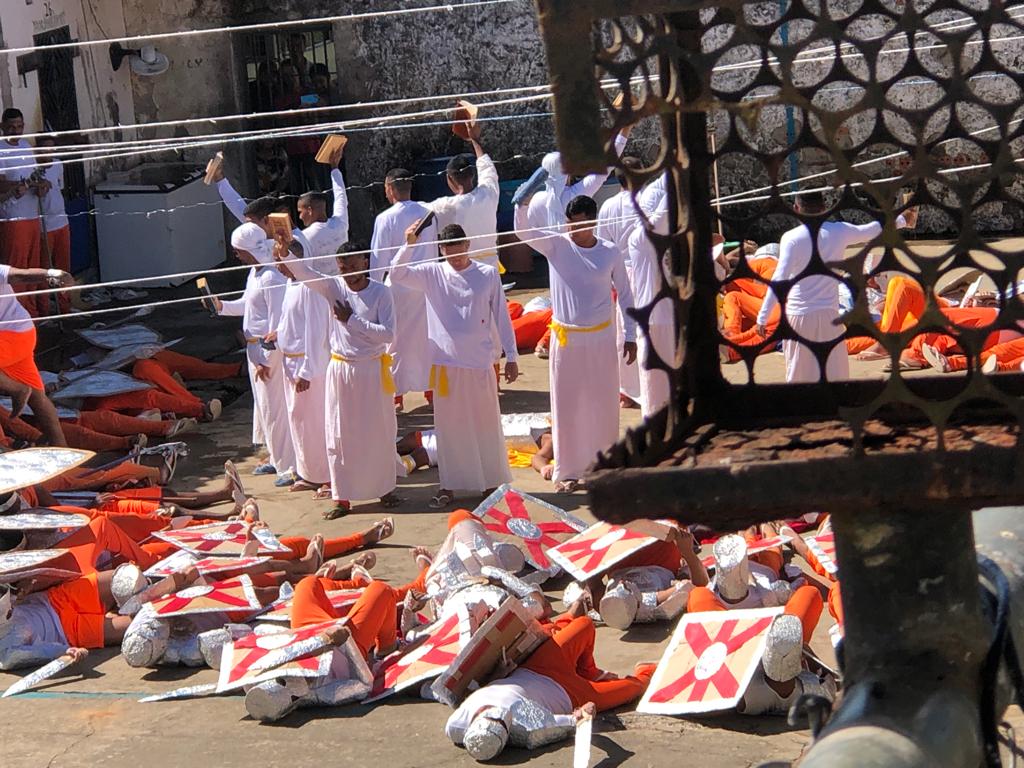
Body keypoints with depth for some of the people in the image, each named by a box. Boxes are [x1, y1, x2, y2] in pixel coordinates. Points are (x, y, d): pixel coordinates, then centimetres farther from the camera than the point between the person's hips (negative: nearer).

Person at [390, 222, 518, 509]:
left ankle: (493, 482, 19)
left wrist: (511, 356, 2)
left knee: (486, 423, 7)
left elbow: (501, 316, 3)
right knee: (448, 426, 7)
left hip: (480, 362, -1)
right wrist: (409, 244, -24)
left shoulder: (488, 274, -1)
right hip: (445, 363, 1)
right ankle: (449, 486, 15)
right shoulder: (432, 274, 1)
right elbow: (397, 275, -10)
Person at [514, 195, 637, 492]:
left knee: (604, 405, 8)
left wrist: (631, 336, 4)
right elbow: (522, 228, -18)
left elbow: (625, 295, 5)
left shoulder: (610, 253, -4)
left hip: (601, 339, 1)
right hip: (566, 339, -1)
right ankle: (568, 472, 14)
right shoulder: (556, 246, -6)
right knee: (566, 407, 4)